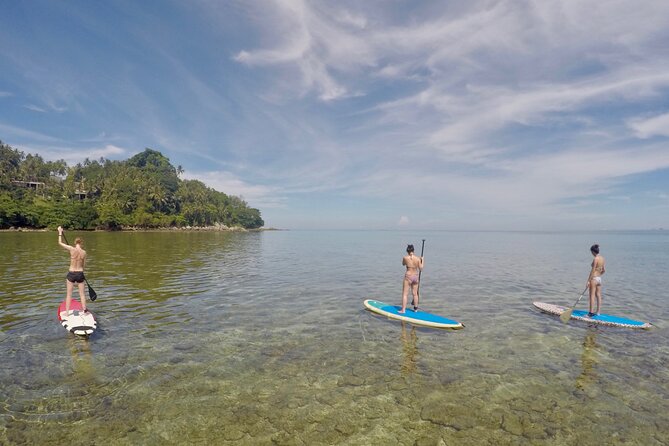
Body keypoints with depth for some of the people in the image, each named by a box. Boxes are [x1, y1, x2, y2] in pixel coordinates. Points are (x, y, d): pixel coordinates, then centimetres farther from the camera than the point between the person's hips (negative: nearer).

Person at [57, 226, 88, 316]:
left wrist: (60, 232, 14)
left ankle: (67, 312, 17)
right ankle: (84, 310, 17)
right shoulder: (84, 252, -5)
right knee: (82, 294, 12)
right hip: (80, 274, 1)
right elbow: (83, 264, 5)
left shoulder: (72, 249, -11)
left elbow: (60, 243, 2)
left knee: (69, 294, 11)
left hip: (71, 274, -1)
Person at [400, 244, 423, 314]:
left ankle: (403, 310, 1)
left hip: (408, 277, -3)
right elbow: (421, 269, -1)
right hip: (415, 277, 3)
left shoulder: (405, 258, -12)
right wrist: (422, 260, 11)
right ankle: (415, 308, 31)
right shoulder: (418, 258, -7)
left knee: (405, 294, 3)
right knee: (415, 293, 17)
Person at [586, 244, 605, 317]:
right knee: (598, 295, 12)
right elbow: (604, 270, 14)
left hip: (594, 279, -8)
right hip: (599, 279, 8)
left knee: (592, 296, -4)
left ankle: (591, 313, -1)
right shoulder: (602, 258, 7)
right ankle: (598, 312, 18)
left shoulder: (595, 259, -17)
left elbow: (592, 271, -18)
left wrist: (588, 281, -15)